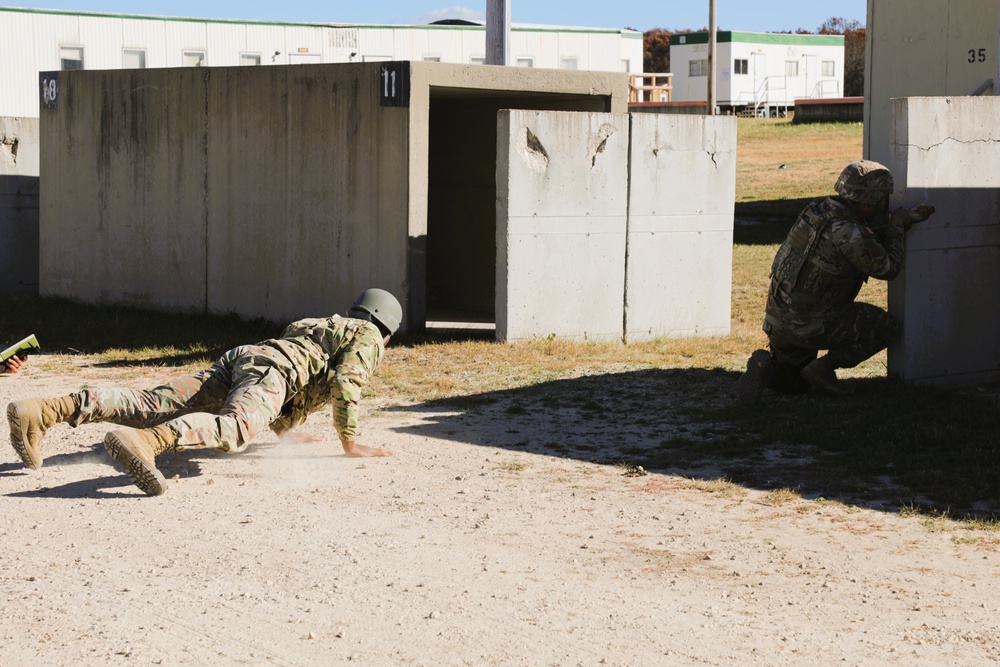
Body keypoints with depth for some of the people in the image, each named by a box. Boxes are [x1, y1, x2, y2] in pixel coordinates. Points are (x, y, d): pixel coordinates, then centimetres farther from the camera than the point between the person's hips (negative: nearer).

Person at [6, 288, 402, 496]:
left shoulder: (316, 325, 44)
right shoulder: (367, 336, 19)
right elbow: (345, 383, 0)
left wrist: (285, 430, 57)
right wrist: (350, 442, 8)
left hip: (238, 357, 8)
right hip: (270, 369, -8)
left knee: (152, 406, -8)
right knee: (234, 428, -35)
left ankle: (44, 412, -24)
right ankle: (141, 443, -63)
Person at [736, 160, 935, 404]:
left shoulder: (819, 210, 5)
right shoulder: (848, 234, -23)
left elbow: (871, 243, 21)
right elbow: (888, 268, -7)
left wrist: (904, 221, 17)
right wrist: (898, 224, 3)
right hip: (811, 324, -8)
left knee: (793, 384, 29)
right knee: (886, 328, 5)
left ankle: (765, 368, -3)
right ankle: (823, 367, -3)